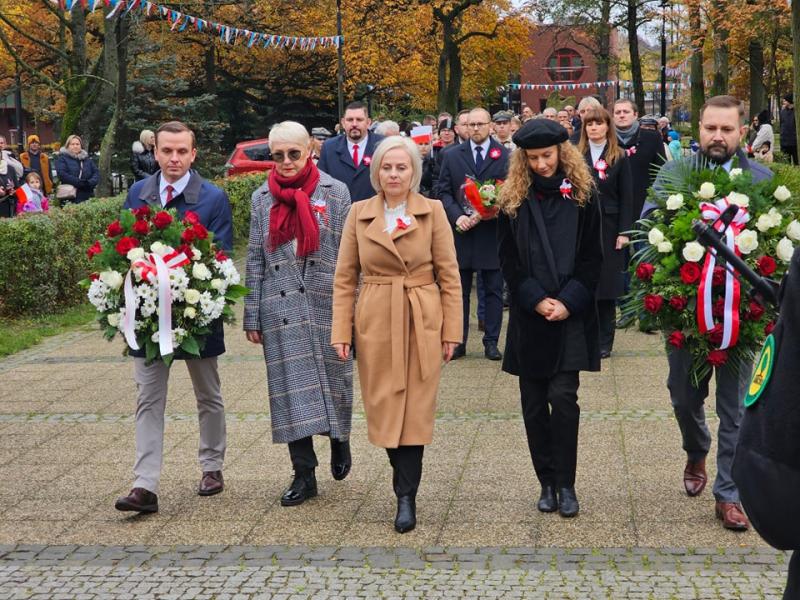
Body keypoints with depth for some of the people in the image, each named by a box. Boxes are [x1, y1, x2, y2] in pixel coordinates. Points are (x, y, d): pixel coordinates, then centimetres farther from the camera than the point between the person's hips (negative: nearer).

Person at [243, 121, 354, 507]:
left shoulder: (335, 193, 0)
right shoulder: (262, 198, 7)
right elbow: (255, 260, 8)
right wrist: (252, 316, 5)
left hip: (326, 305, -2)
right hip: (281, 308, 2)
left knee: (333, 380, 7)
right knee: (291, 388, 2)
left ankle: (339, 441, 36)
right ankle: (304, 474, 9)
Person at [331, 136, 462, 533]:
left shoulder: (432, 212, 0)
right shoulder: (359, 213, 4)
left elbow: (449, 276, 1)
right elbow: (345, 278, 5)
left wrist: (451, 332, -4)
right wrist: (341, 332, -2)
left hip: (422, 323, -2)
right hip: (375, 323, 2)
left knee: (414, 411, -2)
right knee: (383, 410, 6)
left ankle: (406, 497, 6)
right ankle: (405, 482, 26)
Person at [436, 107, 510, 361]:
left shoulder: (505, 156, -1)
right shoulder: (452, 156, 7)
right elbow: (444, 191, 5)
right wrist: (457, 216, -11)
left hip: (491, 231, -2)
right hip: (460, 231, 2)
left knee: (493, 290, 4)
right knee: (459, 290, 7)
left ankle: (491, 342, 11)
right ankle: (458, 341, 14)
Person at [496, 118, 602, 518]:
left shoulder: (581, 194, 1)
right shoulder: (513, 199, 4)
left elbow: (591, 257, 0)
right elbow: (508, 260, 2)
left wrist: (568, 301, -11)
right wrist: (536, 300, -9)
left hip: (570, 316, -2)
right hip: (529, 316, 2)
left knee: (563, 398, -9)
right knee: (534, 404, 5)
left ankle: (565, 484, 0)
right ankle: (546, 483, 14)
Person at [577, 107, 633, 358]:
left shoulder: (619, 158, 2)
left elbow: (626, 198, 0)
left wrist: (624, 232, -7)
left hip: (608, 227, -1)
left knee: (606, 284, 3)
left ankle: (604, 341, 10)